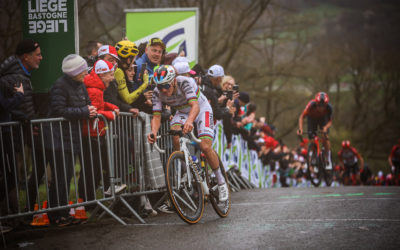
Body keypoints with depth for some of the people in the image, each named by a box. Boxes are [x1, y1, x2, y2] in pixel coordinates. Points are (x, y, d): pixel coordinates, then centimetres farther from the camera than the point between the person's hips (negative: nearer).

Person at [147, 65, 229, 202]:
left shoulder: (185, 82, -34)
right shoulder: (157, 93, -21)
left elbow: (195, 105, -46)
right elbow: (156, 116, -24)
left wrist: (189, 121, -66)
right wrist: (153, 132, -46)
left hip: (201, 109, -4)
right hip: (182, 112, 4)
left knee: (205, 147, -19)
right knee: (175, 136, -29)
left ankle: (221, 182, 1)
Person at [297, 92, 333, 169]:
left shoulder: (328, 107, -36)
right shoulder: (311, 105, -39)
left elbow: (330, 121, -23)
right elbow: (302, 116, -31)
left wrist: (326, 127, -44)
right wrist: (300, 129, -44)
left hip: (323, 118, 0)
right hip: (312, 117, 0)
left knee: (325, 137, -17)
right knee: (312, 138, -8)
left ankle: (328, 161, -9)